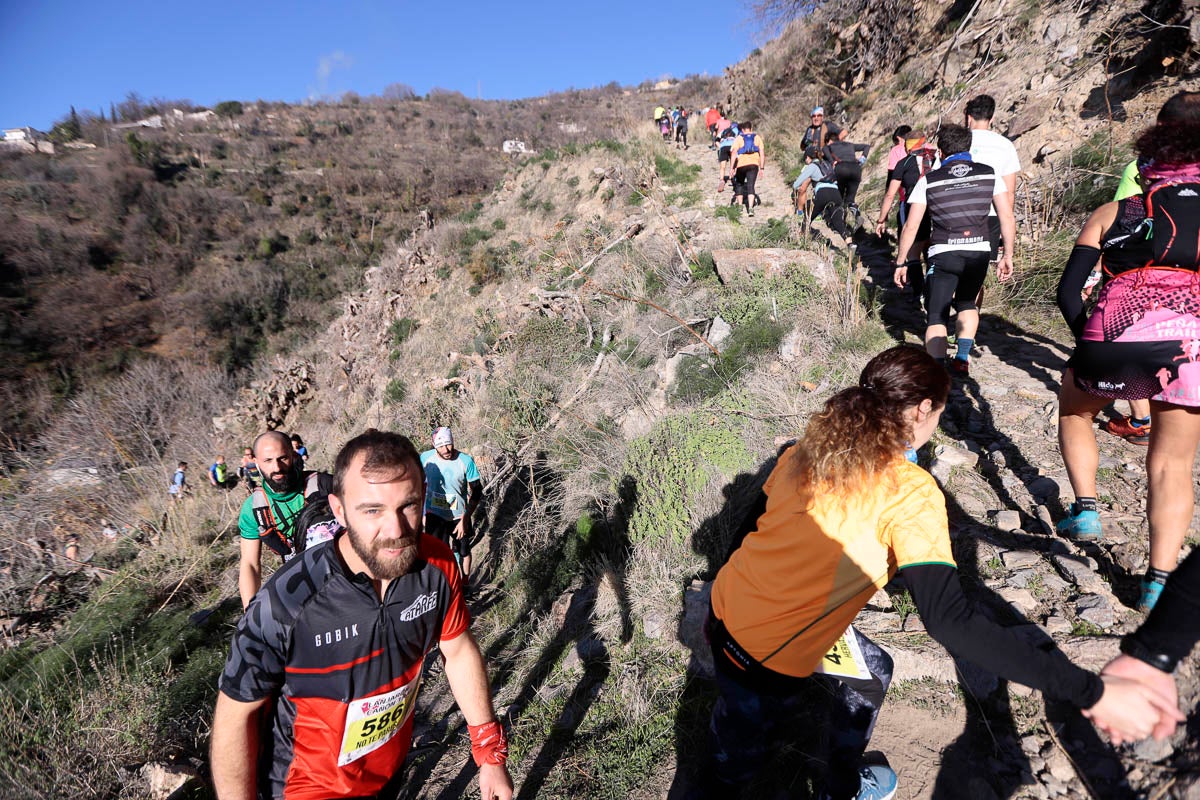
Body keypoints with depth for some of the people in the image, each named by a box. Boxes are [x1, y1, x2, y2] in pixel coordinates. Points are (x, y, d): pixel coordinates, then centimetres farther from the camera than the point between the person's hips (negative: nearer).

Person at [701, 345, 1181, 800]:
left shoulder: (810, 448, -2)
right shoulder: (909, 491, -21)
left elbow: (751, 528, 8)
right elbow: (950, 621, -29)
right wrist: (1091, 694, -23)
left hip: (728, 608, 8)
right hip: (762, 664, -8)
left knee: (869, 676, 31)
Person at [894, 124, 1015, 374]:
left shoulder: (928, 181, 4)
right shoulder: (989, 174, 9)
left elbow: (911, 227, 2)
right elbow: (1007, 217, 4)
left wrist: (901, 263, 9)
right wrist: (1007, 255, 11)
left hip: (943, 254, -2)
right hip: (979, 253, 3)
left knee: (936, 317, 2)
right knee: (966, 304, 28)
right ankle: (962, 358, 17)